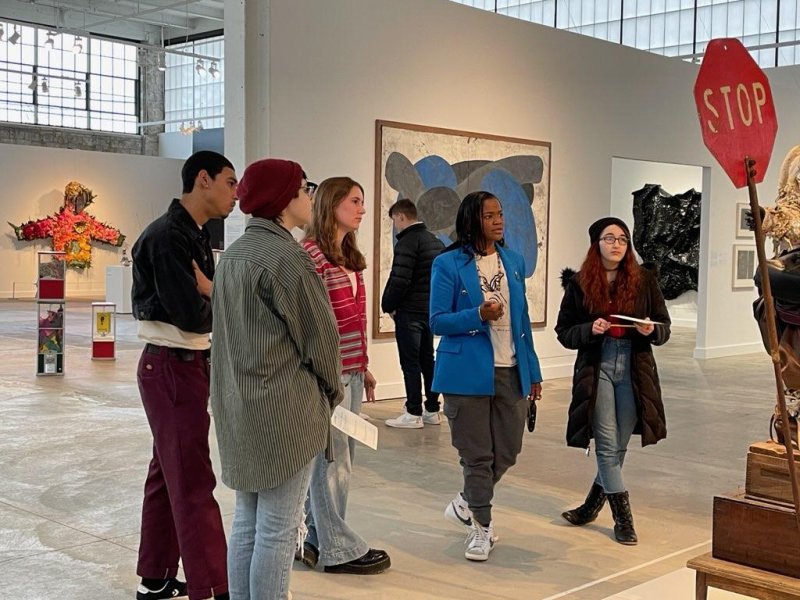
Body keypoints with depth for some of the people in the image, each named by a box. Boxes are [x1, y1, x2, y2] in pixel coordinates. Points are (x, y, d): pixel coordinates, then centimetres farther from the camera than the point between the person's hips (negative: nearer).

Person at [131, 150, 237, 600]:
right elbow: (191, 316, -24)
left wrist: (209, 294, -12)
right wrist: (219, 297, -6)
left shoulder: (194, 235, 13)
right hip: (173, 367, -10)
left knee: (169, 474, 16)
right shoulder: (168, 236, -18)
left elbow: (202, 302, 8)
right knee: (194, 483, -7)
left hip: (188, 365, 10)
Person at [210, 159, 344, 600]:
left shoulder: (233, 254, 10)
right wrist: (331, 391, 5)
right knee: (278, 531, 1)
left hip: (239, 408, 9)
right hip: (284, 410, -9)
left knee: (246, 524, 15)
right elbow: (319, 335, -12)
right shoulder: (286, 257, -16)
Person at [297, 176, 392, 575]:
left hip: (350, 371, 9)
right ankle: (338, 550, 10)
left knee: (335, 459, 12)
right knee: (333, 460, -1)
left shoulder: (349, 256, 16)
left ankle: (318, 541, 22)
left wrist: (363, 367, 19)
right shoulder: (310, 253, -11)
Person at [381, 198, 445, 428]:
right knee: (427, 360, 13)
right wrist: (433, 302, 15)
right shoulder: (436, 241, 13)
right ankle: (432, 411, 18)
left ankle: (414, 414, -1)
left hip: (409, 312, -8)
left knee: (410, 362, -3)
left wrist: (388, 305, -7)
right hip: (430, 310, 8)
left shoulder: (407, 242, -14)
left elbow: (399, 280, -20)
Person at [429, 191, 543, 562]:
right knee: (478, 455, 3)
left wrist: (532, 371, 12)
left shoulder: (514, 261, 9)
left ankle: (466, 504, 35)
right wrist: (478, 315, -23)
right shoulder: (448, 264, -6)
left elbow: (522, 318, 13)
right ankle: (480, 527, 22)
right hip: (468, 372, -5)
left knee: (507, 451, 10)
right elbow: (437, 322, -7)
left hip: (510, 371, 5)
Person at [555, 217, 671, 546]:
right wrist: (590, 329, -15)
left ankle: (593, 504, 27)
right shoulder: (579, 284, 2)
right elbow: (563, 332, 5)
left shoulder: (644, 280, 4)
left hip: (634, 370, 1)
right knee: (608, 445, -2)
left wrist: (651, 329, -15)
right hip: (596, 368, -1)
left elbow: (664, 327, 8)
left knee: (618, 446, 7)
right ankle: (623, 518, 9)